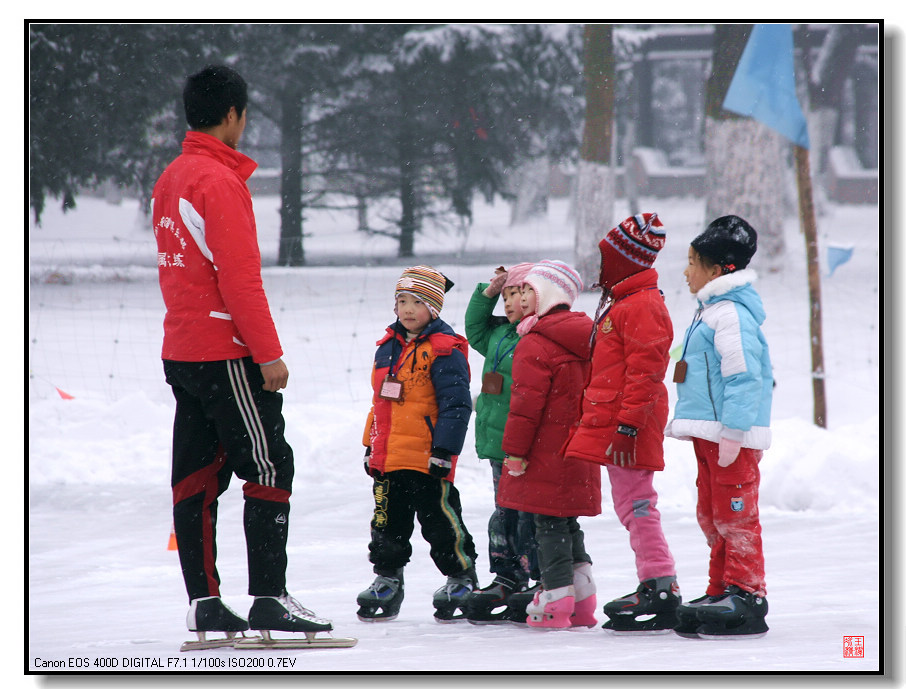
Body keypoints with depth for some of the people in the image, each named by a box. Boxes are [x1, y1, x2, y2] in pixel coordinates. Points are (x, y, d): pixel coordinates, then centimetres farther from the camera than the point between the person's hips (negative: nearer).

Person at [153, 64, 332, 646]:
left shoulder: (171, 179, 13)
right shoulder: (220, 180, -15)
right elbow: (240, 277, -18)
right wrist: (269, 353, -16)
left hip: (181, 351, 9)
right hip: (225, 353, -9)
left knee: (197, 475, 8)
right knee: (268, 468, -5)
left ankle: (204, 601, 9)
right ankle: (270, 599, -7)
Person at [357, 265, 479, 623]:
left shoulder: (444, 351, -10)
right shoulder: (388, 347, 14)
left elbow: (456, 404, -13)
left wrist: (444, 450, -17)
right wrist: (371, 446, 19)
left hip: (426, 458, -7)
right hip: (388, 457, 7)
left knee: (439, 519, 0)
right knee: (388, 522, 12)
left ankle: (461, 577, 14)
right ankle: (387, 579, 22)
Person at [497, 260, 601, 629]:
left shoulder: (534, 344, -14)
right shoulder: (583, 338, 12)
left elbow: (526, 403, -17)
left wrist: (515, 451, -12)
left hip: (547, 448, -8)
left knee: (549, 522, -3)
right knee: (567, 520, 15)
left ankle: (555, 601, -4)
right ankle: (581, 600, 16)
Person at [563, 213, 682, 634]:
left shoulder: (641, 306, -14)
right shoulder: (621, 302, 20)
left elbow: (644, 369, -21)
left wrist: (628, 423, -24)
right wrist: (599, 418, 27)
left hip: (627, 428, -11)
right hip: (611, 425, 11)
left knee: (636, 504, -11)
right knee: (631, 506, 13)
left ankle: (663, 591, -12)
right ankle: (652, 585, 17)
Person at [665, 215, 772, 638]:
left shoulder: (731, 314, -16)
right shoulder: (712, 311, 18)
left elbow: (743, 376, -23)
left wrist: (732, 433, -25)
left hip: (733, 438, -11)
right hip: (709, 433, 11)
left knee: (735, 514, -8)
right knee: (713, 515, 15)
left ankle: (747, 595, -5)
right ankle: (721, 591, 21)